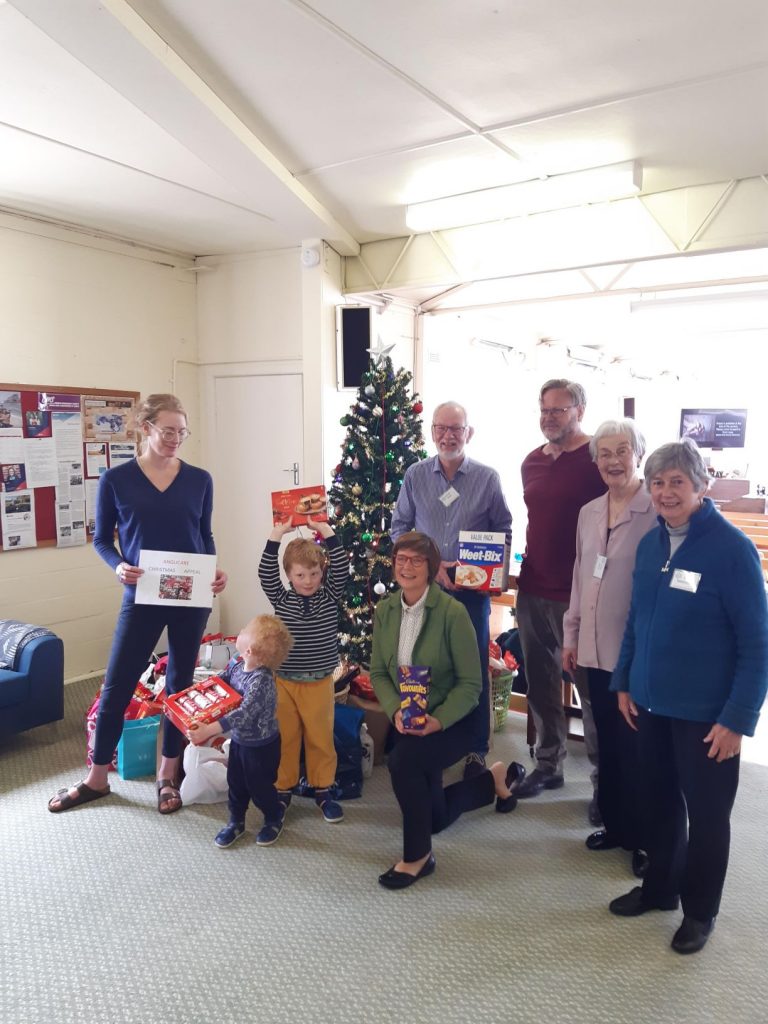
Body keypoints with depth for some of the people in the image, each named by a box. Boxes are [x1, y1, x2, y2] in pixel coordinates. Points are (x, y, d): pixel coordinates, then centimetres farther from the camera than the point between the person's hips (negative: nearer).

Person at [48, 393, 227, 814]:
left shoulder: (199, 480, 1)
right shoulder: (116, 480, -4)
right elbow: (101, 538, 3)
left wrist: (214, 570, -8)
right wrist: (118, 566, -16)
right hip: (142, 597, -1)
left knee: (181, 683, 11)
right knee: (117, 686, 6)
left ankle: (168, 775, 28)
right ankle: (96, 778, 27)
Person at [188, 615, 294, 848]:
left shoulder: (261, 680, -35)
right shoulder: (236, 664, -10)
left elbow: (243, 714, -42)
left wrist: (208, 730, -47)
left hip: (262, 745, -7)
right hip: (239, 739, 7)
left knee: (259, 786, 12)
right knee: (235, 783, 19)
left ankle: (274, 819, 39)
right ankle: (236, 822, 41)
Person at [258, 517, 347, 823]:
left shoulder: (330, 597, -1)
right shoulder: (281, 600, -2)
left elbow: (341, 568, -13)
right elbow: (266, 573, -15)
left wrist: (327, 532, -19)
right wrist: (276, 535, -22)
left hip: (319, 682, 0)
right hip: (284, 681, 0)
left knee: (321, 738, 9)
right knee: (285, 738, 10)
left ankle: (323, 789, 26)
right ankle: (282, 789, 26)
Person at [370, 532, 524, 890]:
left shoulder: (452, 612, -21)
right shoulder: (384, 611, -6)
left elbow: (470, 683, -17)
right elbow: (378, 672, -2)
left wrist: (438, 720, -28)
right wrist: (395, 710, -19)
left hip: (450, 723, -6)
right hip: (406, 723, 6)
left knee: (402, 759, -34)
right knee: (435, 817, 17)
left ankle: (418, 856, -11)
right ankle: (495, 778, 44)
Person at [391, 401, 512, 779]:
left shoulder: (487, 478, -1)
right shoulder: (415, 475, 2)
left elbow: (503, 531, 5)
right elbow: (399, 528, 5)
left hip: (472, 590, -1)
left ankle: (476, 748, 22)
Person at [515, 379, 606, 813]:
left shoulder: (598, 460, -10)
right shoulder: (531, 463, 11)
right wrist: (527, 573, 15)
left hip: (579, 596, -6)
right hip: (533, 592, 7)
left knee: (591, 688, 4)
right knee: (541, 683, 16)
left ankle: (606, 779, 20)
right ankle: (549, 765, 32)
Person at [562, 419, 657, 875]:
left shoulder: (658, 512, -11)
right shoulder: (588, 513, 9)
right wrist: (571, 635, 15)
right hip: (596, 649, 6)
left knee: (637, 748, 5)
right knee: (608, 743, 16)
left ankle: (647, 838, 24)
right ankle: (615, 824, 34)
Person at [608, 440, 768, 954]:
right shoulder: (650, 543, 2)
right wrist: (624, 682, 9)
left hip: (706, 712, -5)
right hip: (652, 702, 5)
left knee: (706, 811, 12)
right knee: (659, 800, 19)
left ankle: (700, 910, 33)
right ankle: (660, 886, 40)